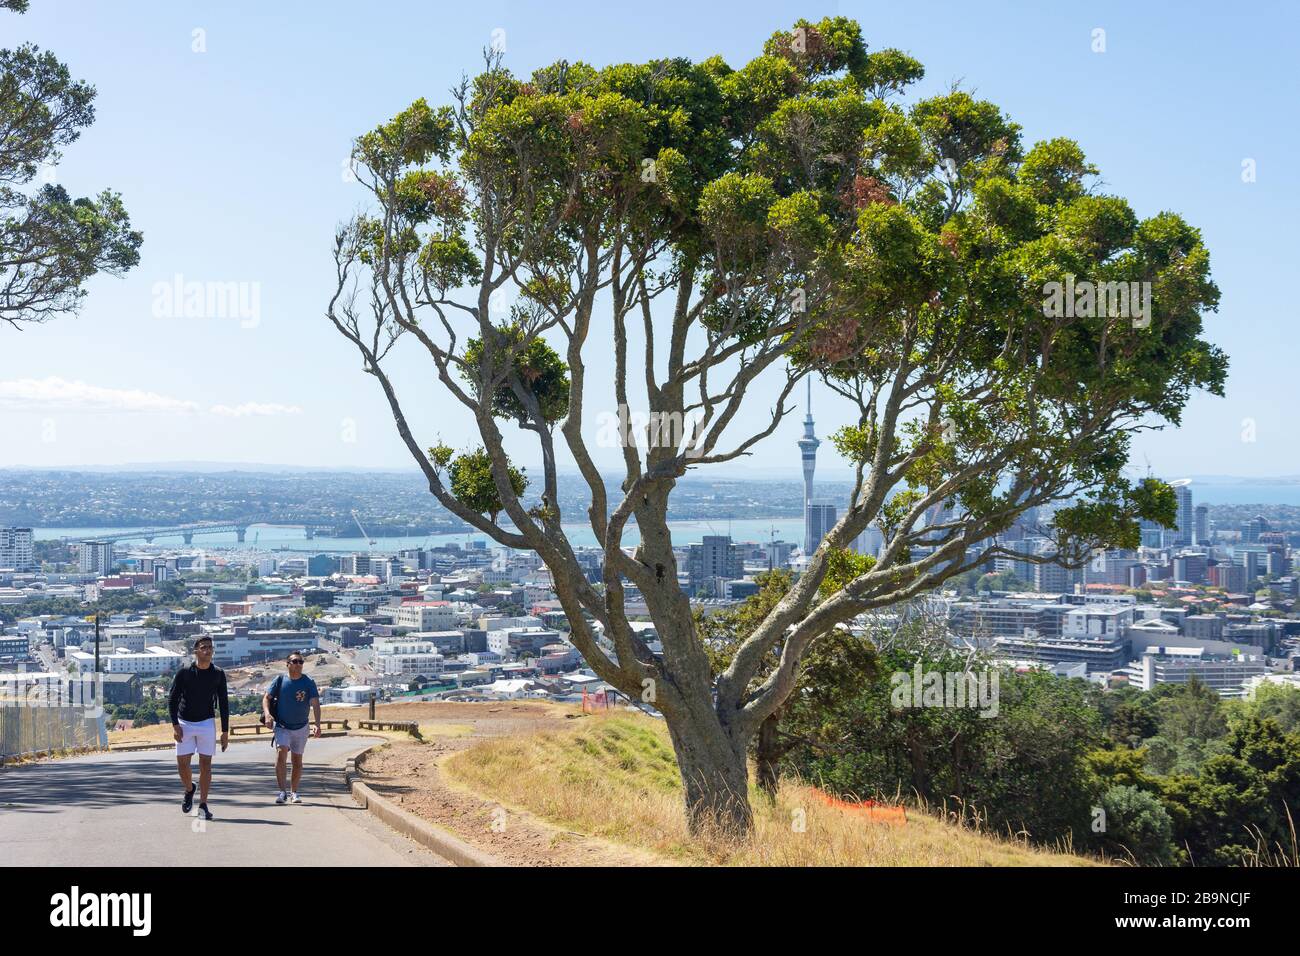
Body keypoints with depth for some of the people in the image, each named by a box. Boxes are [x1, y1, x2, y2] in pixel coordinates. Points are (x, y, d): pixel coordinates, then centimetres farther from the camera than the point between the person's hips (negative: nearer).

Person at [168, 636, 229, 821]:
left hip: (207, 723, 1)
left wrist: (225, 731, 1)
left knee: (206, 764, -2)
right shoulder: (184, 673, -6)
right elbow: (172, 700, -2)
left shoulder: (218, 674, 0)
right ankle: (189, 790, 30)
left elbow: (223, 703, 4)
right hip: (185, 724, -1)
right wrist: (175, 725, -12)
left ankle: (203, 805, 4)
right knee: (182, 765, 0)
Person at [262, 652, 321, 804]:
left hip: (301, 727, 1)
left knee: (297, 760, 6)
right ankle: (282, 791, -21)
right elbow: (266, 697, 0)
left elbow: (315, 704, -15)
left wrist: (317, 725, -29)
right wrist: (267, 714, -20)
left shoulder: (309, 683, -7)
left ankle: (293, 792, 20)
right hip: (282, 726, -1)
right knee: (281, 752, -21)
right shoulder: (280, 680, -4)